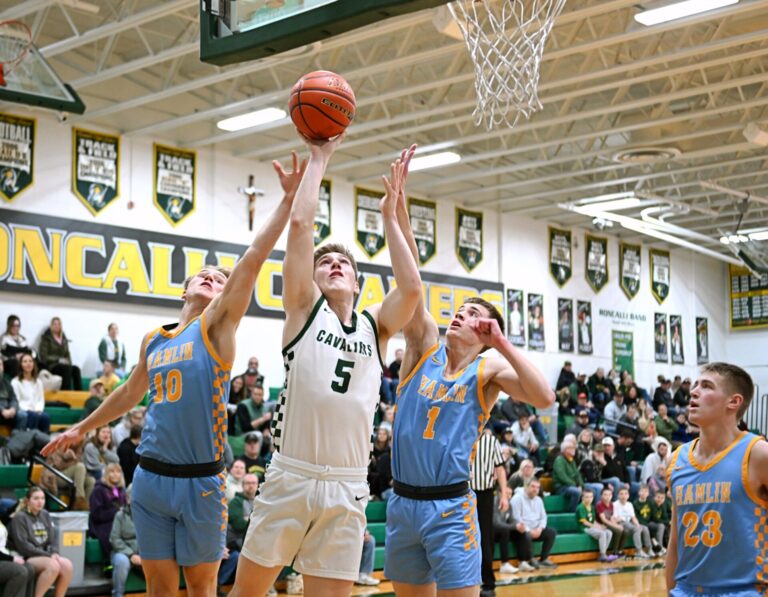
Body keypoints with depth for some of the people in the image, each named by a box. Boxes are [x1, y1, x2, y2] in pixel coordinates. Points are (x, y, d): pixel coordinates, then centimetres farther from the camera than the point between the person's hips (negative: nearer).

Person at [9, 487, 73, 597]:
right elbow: (23, 546, -12)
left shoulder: (45, 515, 14)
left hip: (44, 556, 6)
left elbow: (52, 539, 12)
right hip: (26, 559, -6)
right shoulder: (19, 517, -5)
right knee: (53, 565, -33)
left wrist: (54, 553, -10)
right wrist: (48, 555, -15)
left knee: (67, 565, -23)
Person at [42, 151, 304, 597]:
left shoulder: (216, 326, -3)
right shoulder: (153, 340, 12)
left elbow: (253, 259, -14)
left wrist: (288, 199, -19)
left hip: (201, 481, -4)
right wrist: (83, 428, 38)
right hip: (151, 476, 4)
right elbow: (131, 392, 29)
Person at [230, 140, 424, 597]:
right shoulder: (305, 310, 6)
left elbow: (412, 289, -5)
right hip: (291, 478, -2)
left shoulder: (375, 328, 13)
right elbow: (301, 224, -3)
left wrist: (390, 217, 3)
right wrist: (319, 160, 5)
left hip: (348, 489, 2)